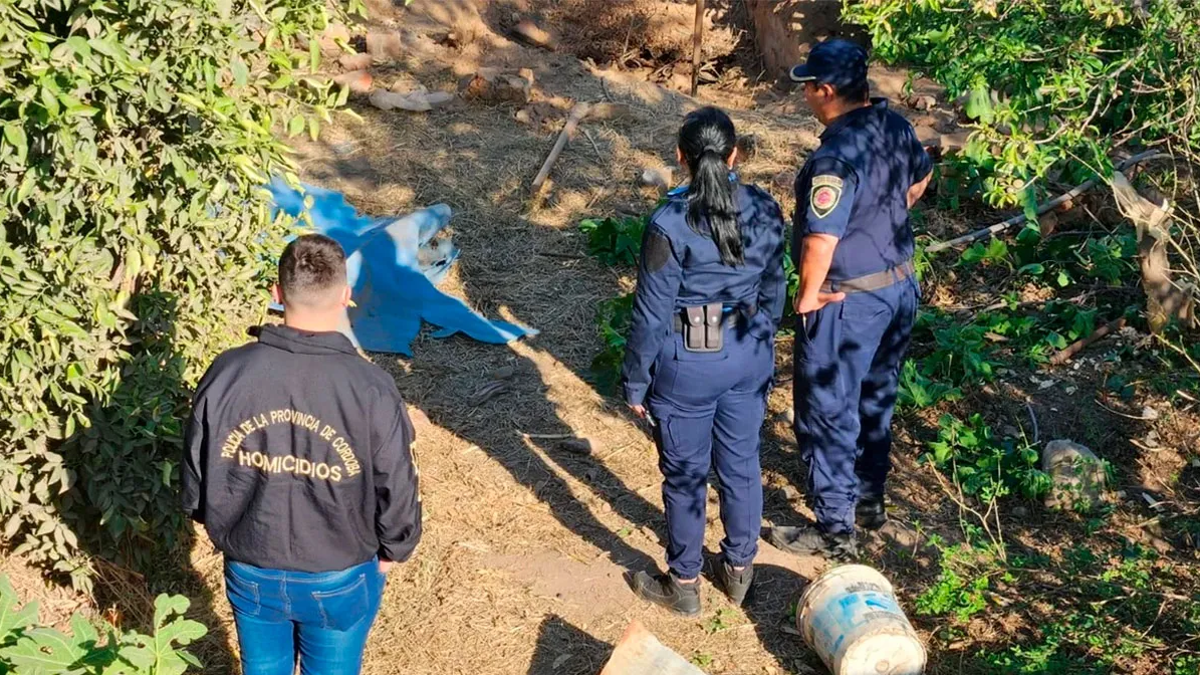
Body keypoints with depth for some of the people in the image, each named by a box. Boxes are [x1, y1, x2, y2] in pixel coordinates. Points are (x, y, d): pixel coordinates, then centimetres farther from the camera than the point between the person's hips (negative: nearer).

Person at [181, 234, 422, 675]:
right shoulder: (371, 390, -25)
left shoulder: (227, 374, -17)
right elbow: (396, 492, -15)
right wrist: (392, 550, 6)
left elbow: (197, 478, -5)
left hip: (250, 573, 2)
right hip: (340, 579, -2)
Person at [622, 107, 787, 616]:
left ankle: (684, 585, 29)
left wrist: (635, 382, -4)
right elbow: (773, 294, 5)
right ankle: (738, 570, 39)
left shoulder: (669, 224, -22)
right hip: (748, 357, 5)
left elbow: (651, 313, -15)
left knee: (685, 475, 12)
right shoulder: (765, 211, -7)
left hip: (687, 364, -5)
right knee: (741, 464, 21)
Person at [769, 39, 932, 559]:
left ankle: (834, 530, 17)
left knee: (827, 414, 6)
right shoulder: (894, 126, -1)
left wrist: (808, 297, -17)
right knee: (876, 398, 24)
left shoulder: (837, 155, -28)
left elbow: (821, 240, -33)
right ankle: (870, 498, 41)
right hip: (900, 286, 9)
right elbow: (920, 180, 18)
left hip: (848, 302, -9)